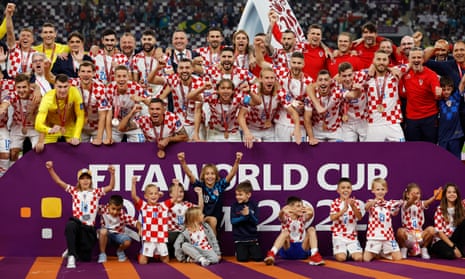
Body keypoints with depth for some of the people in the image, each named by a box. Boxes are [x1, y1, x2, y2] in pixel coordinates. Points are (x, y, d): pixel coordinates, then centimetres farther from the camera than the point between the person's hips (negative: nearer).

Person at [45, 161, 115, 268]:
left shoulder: (96, 192, 6)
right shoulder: (74, 191, 6)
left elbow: (110, 187, -5)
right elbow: (59, 181, 0)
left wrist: (112, 174, -21)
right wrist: (51, 169, -14)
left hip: (89, 227, 1)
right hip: (77, 224, -1)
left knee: (86, 258, 4)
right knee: (70, 225, -41)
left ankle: (74, 251, 39)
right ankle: (71, 256, -28)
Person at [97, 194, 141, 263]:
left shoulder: (123, 215, -22)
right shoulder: (103, 210, -18)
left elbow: (135, 222, -26)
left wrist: (140, 229, -44)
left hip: (118, 235, 0)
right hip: (106, 235, 0)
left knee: (127, 241, -30)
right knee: (103, 231, -37)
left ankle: (120, 251, 11)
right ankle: (102, 254, -15)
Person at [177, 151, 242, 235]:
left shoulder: (219, 185, -1)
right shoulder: (200, 186, -4)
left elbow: (231, 174, -10)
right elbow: (189, 174, -15)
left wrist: (237, 161, -26)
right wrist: (183, 162, -31)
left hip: (217, 220, 2)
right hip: (202, 219, -2)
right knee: (212, 220, -27)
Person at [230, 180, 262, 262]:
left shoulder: (254, 205, -1)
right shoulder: (234, 205, -2)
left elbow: (256, 222, -6)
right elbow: (233, 221, -10)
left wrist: (249, 214, -22)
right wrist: (244, 216, -22)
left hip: (252, 237, 1)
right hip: (239, 238, -1)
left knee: (258, 258, -11)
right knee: (242, 258, -16)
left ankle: (249, 251, 22)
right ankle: (238, 251, 19)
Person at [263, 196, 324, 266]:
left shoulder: (302, 218, 6)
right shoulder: (286, 218, -1)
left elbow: (310, 215, -18)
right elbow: (281, 215, -27)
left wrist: (310, 212, -41)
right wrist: (283, 211, -50)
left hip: (301, 249, 2)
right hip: (287, 249, -2)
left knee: (311, 229, -15)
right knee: (285, 232, -30)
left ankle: (314, 256, -30)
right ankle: (271, 255, -49)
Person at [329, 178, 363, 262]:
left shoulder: (355, 202, 5)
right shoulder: (335, 203, -2)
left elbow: (359, 217, -8)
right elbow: (332, 218, -16)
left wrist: (353, 206, -24)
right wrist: (343, 210, -29)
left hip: (352, 235, 2)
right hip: (339, 235, -2)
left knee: (359, 257, -16)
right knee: (341, 258, -21)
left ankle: (349, 253, 18)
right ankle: (338, 252, 15)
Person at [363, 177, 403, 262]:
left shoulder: (389, 203, 9)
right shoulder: (371, 202, 2)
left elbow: (394, 213, -11)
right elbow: (366, 207, -23)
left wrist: (397, 208, -35)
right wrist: (374, 201, -45)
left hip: (388, 235, 2)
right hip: (374, 236, -2)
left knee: (398, 258, -6)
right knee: (366, 259, -12)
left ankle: (383, 254, 24)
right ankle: (376, 254, 23)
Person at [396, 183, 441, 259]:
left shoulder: (421, 204, 5)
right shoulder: (405, 205, -5)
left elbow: (428, 202, -19)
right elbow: (409, 203, -31)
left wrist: (435, 196, -43)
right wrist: (413, 198, -56)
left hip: (419, 233, 3)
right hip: (408, 234, -3)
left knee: (431, 229, -25)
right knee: (400, 231, -36)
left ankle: (424, 249, -1)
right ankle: (403, 249, -5)